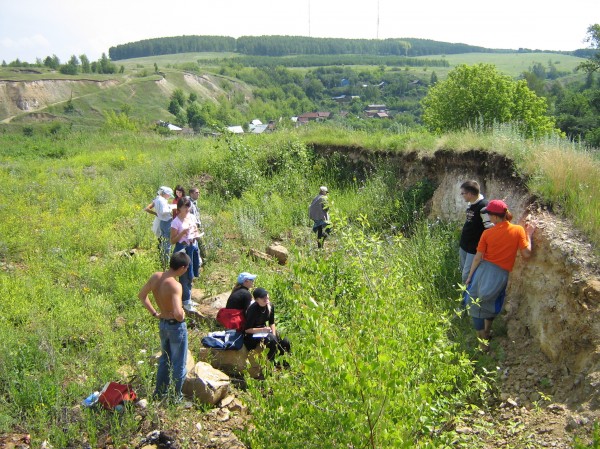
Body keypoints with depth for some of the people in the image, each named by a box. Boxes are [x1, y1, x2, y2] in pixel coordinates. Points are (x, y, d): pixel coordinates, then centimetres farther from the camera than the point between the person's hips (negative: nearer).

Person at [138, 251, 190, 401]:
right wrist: (182, 316, -16)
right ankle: (176, 397, 24)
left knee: (165, 359, 27)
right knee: (179, 364, 12)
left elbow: (141, 295, 9)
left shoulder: (155, 277, -7)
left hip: (162, 324, 7)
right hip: (176, 326, -7)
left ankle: (159, 392, 39)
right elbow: (177, 313, -39)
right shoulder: (175, 285, -29)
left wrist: (155, 313, 12)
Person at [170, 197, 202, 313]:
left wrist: (196, 235, -4)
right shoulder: (176, 222, -14)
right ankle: (186, 302, 12)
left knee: (191, 275, 16)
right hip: (183, 249, -7)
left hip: (193, 248, 7)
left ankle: (188, 298, 31)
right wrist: (183, 233, -26)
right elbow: (172, 240, -13)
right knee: (185, 276, 1)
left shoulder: (191, 217, 4)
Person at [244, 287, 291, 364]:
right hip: (252, 334, -7)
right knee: (271, 340, -34)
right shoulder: (252, 310, -25)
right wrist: (262, 330, -29)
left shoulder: (270, 306, -5)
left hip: (264, 330, 7)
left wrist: (274, 335, -9)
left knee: (285, 342, -11)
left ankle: (284, 363, 12)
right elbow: (247, 329, -22)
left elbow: (272, 323, 7)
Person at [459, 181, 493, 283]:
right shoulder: (470, 204, 6)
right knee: (463, 272, 19)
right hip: (464, 246, 9)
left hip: (474, 249, -9)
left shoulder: (483, 206, -21)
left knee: (467, 276, -6)